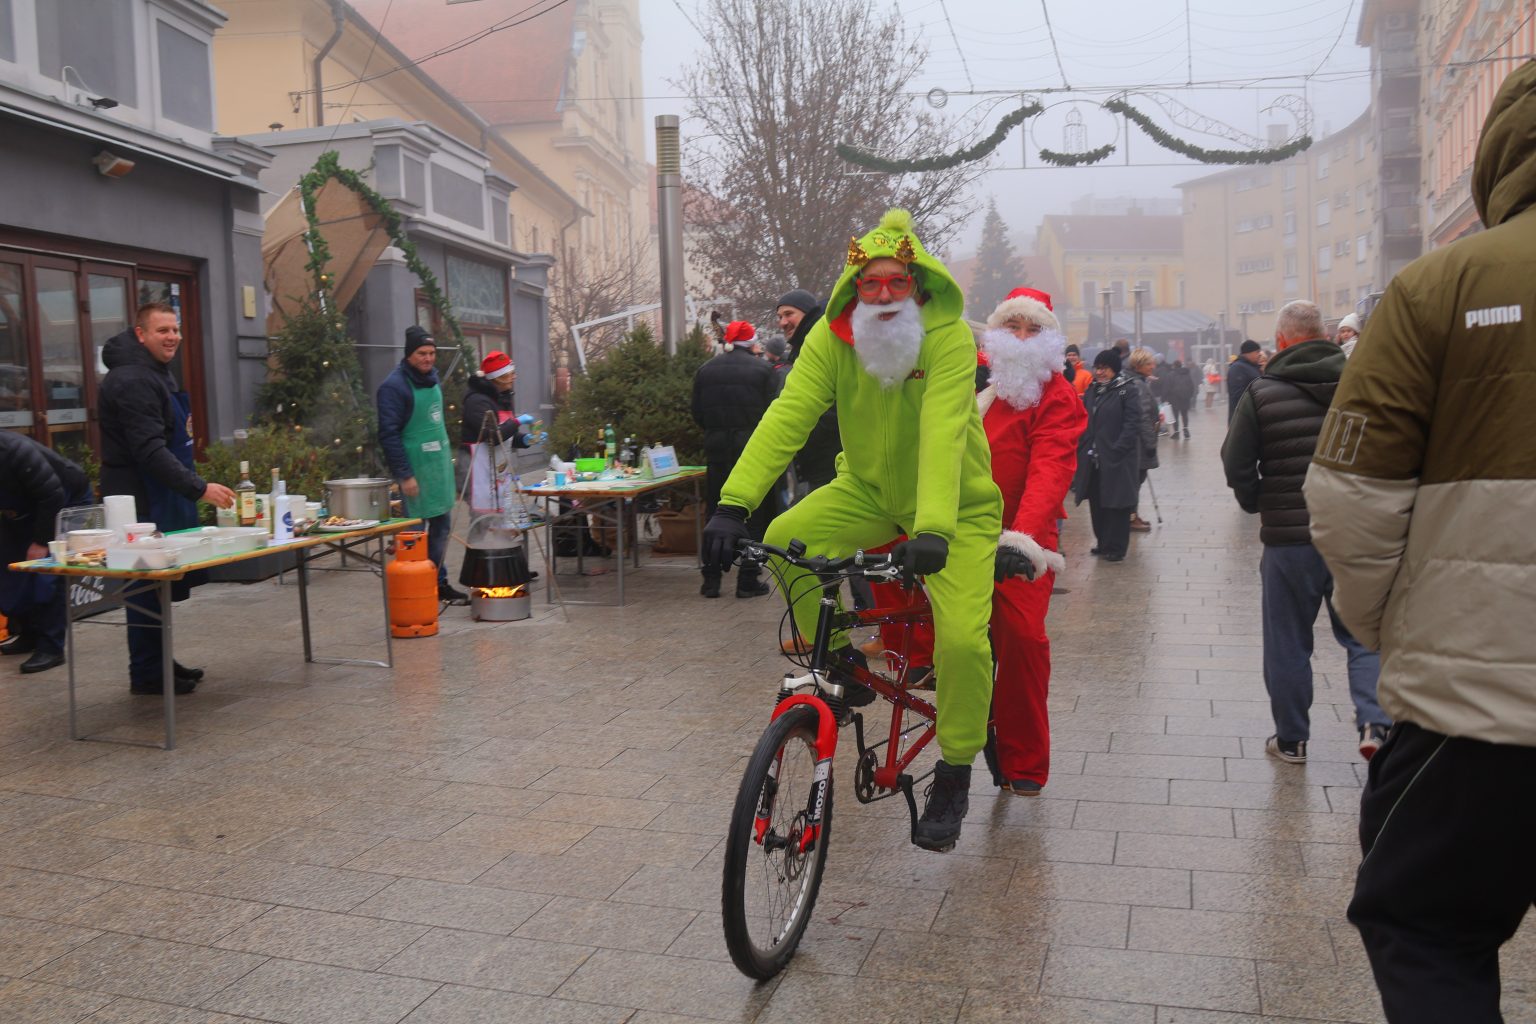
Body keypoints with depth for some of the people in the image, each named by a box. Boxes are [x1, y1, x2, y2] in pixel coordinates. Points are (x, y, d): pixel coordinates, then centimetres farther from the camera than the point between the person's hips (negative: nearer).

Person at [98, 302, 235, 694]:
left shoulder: (155, 374, 16)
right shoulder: (132, 381, -17)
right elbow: (150, 451, -25)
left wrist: (191, 489, 22)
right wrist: (199, 488, -28)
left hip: (163, 499, 10)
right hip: (143, 503, -10)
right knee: (148, 590, -4)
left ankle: (158, 662, 25)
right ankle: (147, 673, 4)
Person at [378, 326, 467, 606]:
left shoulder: (431, 378, 12)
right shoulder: (394, 386, -14)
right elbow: (389, 435, -17)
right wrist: (404, 475, -19)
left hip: (439, 465, 8)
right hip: (416, 467, -8)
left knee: (442, 525, 13)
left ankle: (439, 582, 23)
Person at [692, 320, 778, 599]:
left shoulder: (705, 370, 5)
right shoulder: (762, 369, -5)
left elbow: (697, 414, 7)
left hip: (717, 450, 3)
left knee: (715, 512, 10)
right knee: (756, 513, 4)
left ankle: (711, 579, 11)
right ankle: (748, 580, 3)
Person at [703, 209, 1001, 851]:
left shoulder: (950, 337, -22)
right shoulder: (832, 337, -12)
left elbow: (942, 436, -35)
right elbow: (788, 416, -23)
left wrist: (932, 531, -48)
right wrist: (734, 502, -35)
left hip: (955, 508, -3)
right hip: (869, 489, 4)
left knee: (963, 639, -19)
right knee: (785, 541, -21)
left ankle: (953, 778, 5)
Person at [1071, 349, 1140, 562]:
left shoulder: (1127, 392, -7)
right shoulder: (1092, 391, 13)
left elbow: (1132, 426, -13)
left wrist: (1116, 451, -19)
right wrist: (1082, 448, 3)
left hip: (1116, 460, -6)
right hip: (1093, 460, 6)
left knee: (1116, 504, 0)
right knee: (1096, 502, 12)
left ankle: (1115, 548, 9)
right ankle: (1102, 543, 25)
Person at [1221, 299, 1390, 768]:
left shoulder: (1261, 393, -8)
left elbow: (1236, 464, -7)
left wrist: (1256, 505, 11)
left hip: (1289, 536, -2)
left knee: (1288, 643, 10)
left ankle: (1291, 739, 19)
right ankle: (1375, 721, -3)